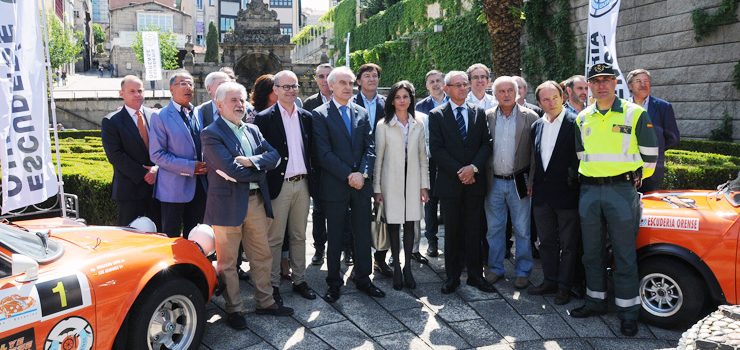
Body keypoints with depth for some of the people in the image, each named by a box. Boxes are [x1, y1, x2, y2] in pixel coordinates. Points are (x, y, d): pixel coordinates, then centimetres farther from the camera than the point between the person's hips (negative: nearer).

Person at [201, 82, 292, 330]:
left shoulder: (253, 130, 12)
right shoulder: (211, 134, -10)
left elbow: (274, 156, 0)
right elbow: (232, 170, -21)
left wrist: (251, 161, -17)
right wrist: (261, 170, -8)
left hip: (256, 200, 7)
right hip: (228, 204, -6)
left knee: (262, 256, 15)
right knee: (227, 261, 8)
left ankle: (265, 302, 31)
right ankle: (234, 309, 23)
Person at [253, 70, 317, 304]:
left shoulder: (306, 117, 10)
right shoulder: (264, 118, -5)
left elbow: (311, 151, 13)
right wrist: (264, 185, -11)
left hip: (302, 184, 5)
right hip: (278, 185, -4)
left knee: (299, 236, 14)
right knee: (275, 238, 4)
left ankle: (299, 280, 25)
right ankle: (273, 285, 15)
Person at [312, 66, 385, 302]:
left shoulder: (362, 113, 10)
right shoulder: (320, 115, -4)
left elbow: (370, 147, 4)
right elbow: (324, 153, -12)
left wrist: (363, 173, -11)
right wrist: (348, 175, -15)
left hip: (361, 184, 4)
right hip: (335, 185, -4)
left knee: (363, 234, 11)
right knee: (334, 236, 7)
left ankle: (363, 278, 25)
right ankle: (334, 283, 20)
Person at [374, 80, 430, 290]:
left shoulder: (418, 125, 7)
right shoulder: (383, 126, -1)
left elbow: (423, 157, 9)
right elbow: (378, 158, -1)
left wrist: (424, 185, 5)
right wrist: (377, 188, -3)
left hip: (412, 181, 2)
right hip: (391, 182, -2)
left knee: (410, 224, 6)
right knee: (394, 224, 3)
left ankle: (407, 267, 16)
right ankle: (396, 267, 14)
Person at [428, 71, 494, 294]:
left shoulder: (479, 113, 10)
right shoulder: (437, 115, 1)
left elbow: (486, 144, 4)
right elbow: (436, 149, -6)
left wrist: (473, 167, -12)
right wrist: (459, 171, -13)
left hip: (475, 181, 2)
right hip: (450, 182, -2)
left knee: (474, 230, 7)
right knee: (452, 231, 5)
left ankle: (475, 275, 17)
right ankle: (452, 277, 15)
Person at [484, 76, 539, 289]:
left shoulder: (530, 117, -3)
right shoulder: (487, 117, 3)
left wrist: (532, 181, -8)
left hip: (519, 182, -2)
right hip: (494, 182, 2)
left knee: (522, 230, 6)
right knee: (494, 228, 11)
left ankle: (522, 271, 19)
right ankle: (495, 268, 24)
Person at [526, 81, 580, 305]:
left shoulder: (575, 124, -10)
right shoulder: (536, 126, 8)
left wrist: (574, 181, -10)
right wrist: (532, 184, 13)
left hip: (567, 194, -6)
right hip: (542, 194, 6)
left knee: (568, 244, 7)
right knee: (546, 242, 16)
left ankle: (564, 286, 19)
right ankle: (550, 281, 29)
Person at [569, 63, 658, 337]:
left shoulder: (635, 114, -3)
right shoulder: (582, 118, 10)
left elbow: (649, 155, 2)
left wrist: (634, 180, 9)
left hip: (622, 191, -4)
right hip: (589, 191, 4)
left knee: (625, 254, -1)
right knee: (592, 251, 12)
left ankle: (628, 312, 9)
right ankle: (596, 301, 25)